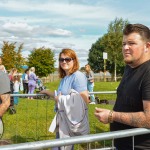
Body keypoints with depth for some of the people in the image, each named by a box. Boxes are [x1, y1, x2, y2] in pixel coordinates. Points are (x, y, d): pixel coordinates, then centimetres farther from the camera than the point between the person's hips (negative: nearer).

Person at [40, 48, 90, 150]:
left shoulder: (78, 76, -14)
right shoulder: (64, 78, 11)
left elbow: (84, 101, -22)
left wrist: (61, 99, -16)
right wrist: (48, 92, 22)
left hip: (73, 121, -8)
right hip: (63, 121, 8)